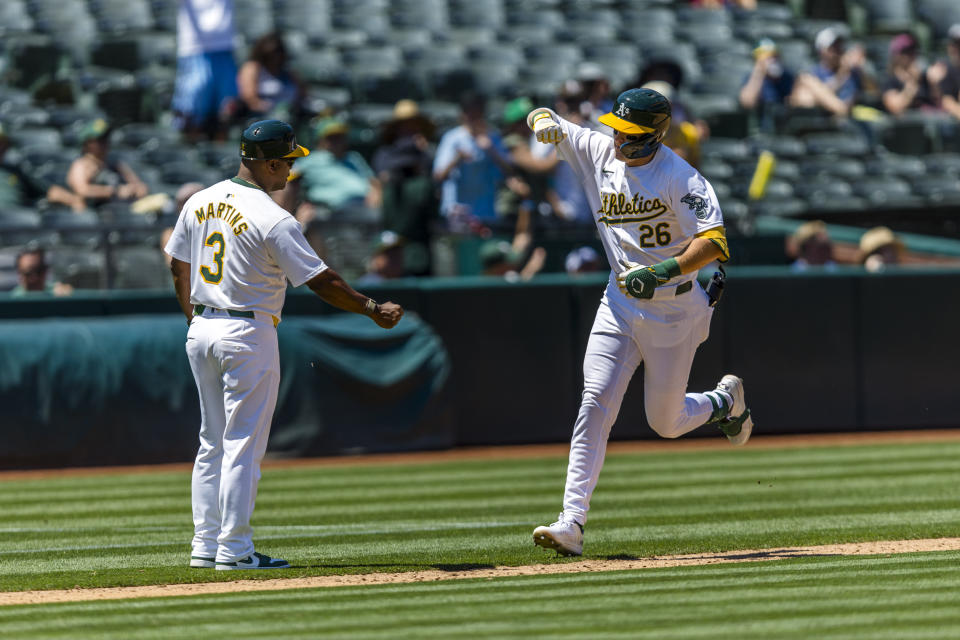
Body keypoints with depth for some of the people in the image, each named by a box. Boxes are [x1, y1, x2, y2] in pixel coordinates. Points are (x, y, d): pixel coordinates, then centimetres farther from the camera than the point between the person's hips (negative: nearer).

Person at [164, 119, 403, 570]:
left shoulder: (199, 203, 5)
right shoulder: (273, 220, -17)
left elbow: (178, 266, 14)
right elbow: (320, 280, -15)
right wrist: (373, 310, -5)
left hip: (201, 331, 7)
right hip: (248, 335, -7)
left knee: (213, 442, 14)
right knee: (244, 444, -2)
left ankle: (205, 544, 15)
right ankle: (234, 549, -2)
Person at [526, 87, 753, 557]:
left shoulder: (680, 178, -17)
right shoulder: (599, 152, 0)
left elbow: (713, 240, -26)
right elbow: (543, 121, 9)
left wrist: (664, 271, -39)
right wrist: (546, 121, -16)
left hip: (674, 310, -4)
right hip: (620, 304, 4)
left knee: (665, 422, 6)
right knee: (596, 403, -12)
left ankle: (725, 402, 40)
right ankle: (572, 522, -19)